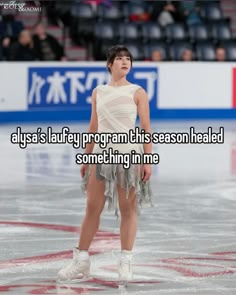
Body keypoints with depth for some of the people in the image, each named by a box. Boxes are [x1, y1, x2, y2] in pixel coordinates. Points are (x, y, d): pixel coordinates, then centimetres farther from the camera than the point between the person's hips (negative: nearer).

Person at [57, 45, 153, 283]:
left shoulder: (137, 92, -1)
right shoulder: (98, 92, 9)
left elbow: (146, 128, -3)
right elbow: (93, 127, 13)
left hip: (129, 154, -3)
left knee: (128, 209, 0)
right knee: (92, 208, 5)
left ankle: (125, 263, 6)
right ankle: (81, 261, 13)